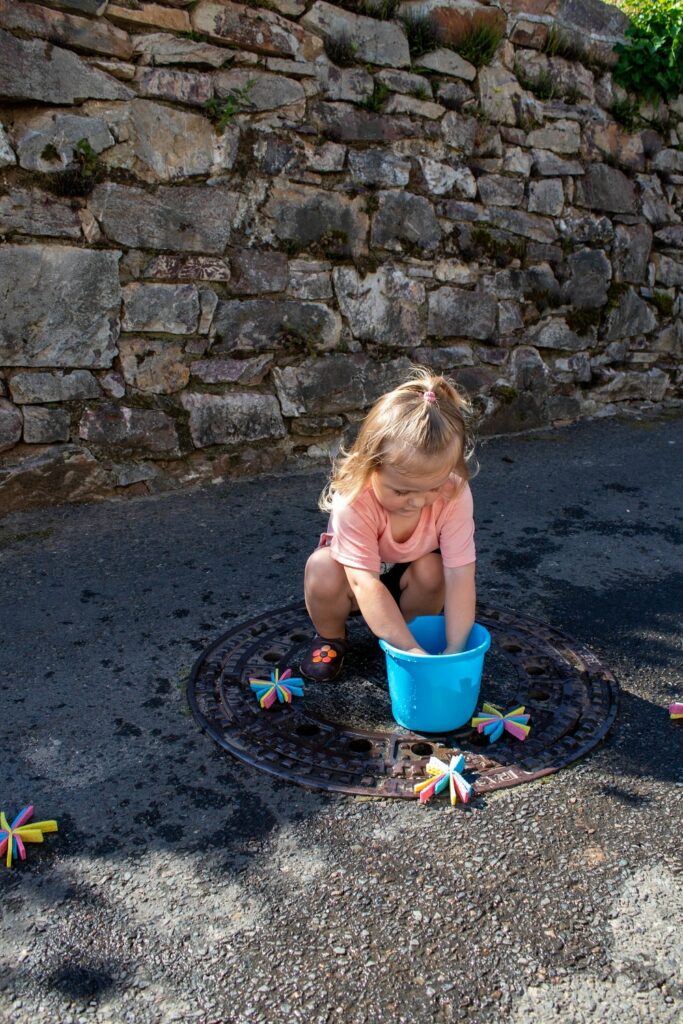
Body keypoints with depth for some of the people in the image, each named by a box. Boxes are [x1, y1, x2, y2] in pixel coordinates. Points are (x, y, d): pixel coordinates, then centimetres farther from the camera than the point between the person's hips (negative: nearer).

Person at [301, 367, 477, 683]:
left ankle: (414, 628, 1)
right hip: (355, 577, -1)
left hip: (408, 577, 2)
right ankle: (331, 638, -1)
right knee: (322, 569, -33)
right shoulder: (352, 500, -38)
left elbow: (460, 574, -32)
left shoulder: (455, 494, -31)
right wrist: (412, 651, -41)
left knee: (432, 568, -31)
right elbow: (366, 584, -40)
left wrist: (454, 652, -34)